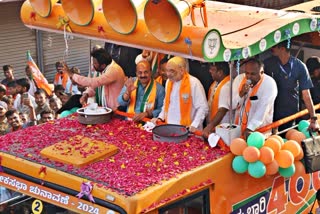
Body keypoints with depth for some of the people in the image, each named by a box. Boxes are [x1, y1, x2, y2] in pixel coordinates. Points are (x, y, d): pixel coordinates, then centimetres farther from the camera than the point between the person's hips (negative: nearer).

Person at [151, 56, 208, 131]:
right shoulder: (169, 81, 11)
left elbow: (203, 107, -9)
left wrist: (194, 126, -15)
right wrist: (160, 118, 12)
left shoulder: (194, 83, -10)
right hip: (169, 128, 5)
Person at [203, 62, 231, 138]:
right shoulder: (215, 83, 7)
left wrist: (209, 127, -33)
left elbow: (222, 111, -28)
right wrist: (208, 125, 9)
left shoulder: (226, 87, -21)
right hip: (212, 127, 8)